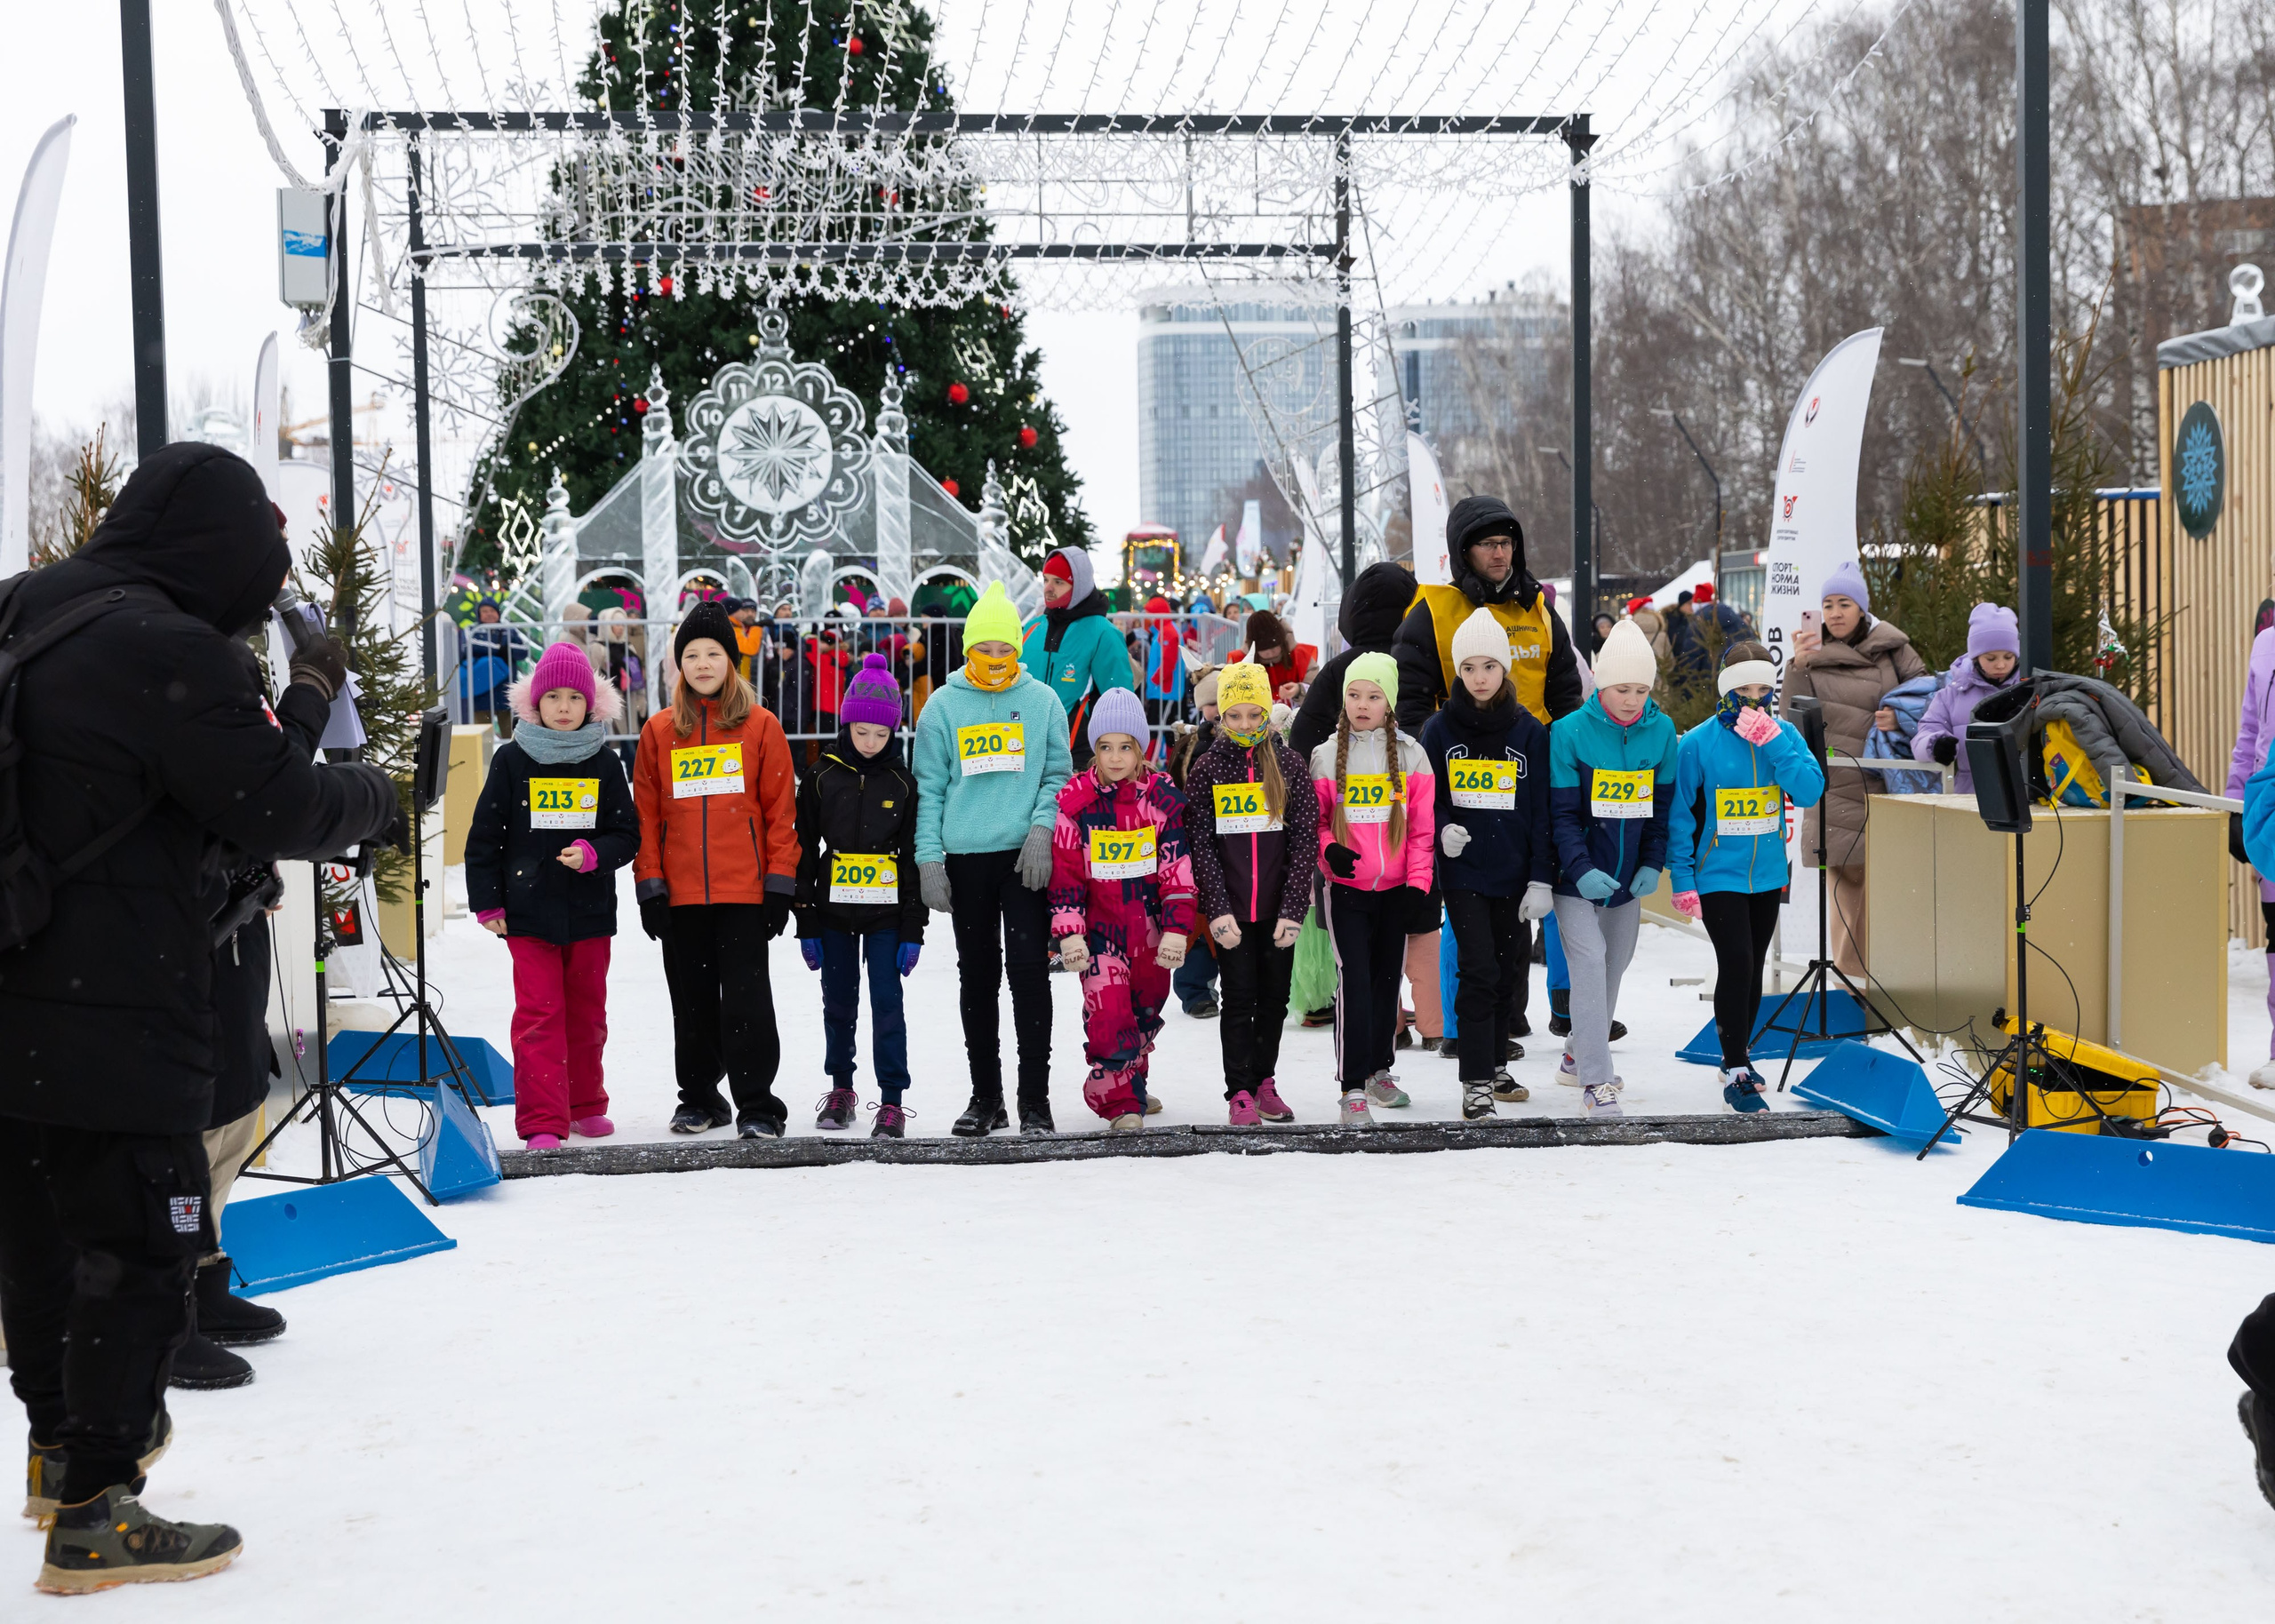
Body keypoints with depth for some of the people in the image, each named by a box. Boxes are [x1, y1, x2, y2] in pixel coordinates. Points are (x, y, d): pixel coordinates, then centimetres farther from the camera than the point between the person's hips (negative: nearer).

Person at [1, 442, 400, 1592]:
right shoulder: (165, 651, -19)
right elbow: (279, 809, -14)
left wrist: (294, 709, 12)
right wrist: (373, 795, 5)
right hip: (114, 1014, -9)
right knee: (138, 1250, 1)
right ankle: (94, 1514, 7)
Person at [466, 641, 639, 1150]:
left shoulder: (604, 763, 4)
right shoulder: (512, 760, 0)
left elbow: (627, 834, 5)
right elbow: (484, 836, 3)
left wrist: (593, 855, -15)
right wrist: (487, 902, -1)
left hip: (590, 913, 2)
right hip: (528, 912, -2)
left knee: (587, 1012, 13)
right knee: (539, 1013, -7)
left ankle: (586, 1105, 29)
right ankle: (542, 1122, -7)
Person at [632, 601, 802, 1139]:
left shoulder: (760, 726, 3)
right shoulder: (659, 731, 9)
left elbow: (781, 809, 1)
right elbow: (645, 814, 8)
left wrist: (780, 883, -4)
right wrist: (649, 886, 1)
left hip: (744, 890, -3)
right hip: (681, 892, 3)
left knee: (746, 997, -4)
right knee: (692, 998, 10)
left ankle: (757, 1106, 1)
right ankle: (698, 1098, 22)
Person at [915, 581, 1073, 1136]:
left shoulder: (1043, 701, 6)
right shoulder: (943, 705, 6)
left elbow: (1059, 774, 7)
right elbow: (929, 787, 6)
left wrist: (1042, 826, -9)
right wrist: (929, 859, -2)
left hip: (1027, 857, -1)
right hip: (966, 857, 1)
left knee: (1029, 969, -8)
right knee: (977, 976, 7)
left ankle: (1035, 1098, -2)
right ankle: (985, 1096, 16)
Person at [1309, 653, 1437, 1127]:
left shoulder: (1410, 755, 3)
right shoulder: (1326, 756, 2)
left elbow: (1423, 826, 3)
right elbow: (1313, 820, 6)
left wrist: (1416, 882, -4)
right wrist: (1329, 849, -14)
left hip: (1394, 891, 2)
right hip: (1345, 890, -2)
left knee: (1387, 980, 13)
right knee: (1354, 981, -11)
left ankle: (1378, 1069, 31)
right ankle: (1352, 1088, -9)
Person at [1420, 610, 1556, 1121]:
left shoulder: (1530, 731, 0)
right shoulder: (1439, 729, 0)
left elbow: (1543, 811, 0)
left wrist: (1542, 880, -5)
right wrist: (1443, 830, -15)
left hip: (1515, 873, 2)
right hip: (1464, 871, -2)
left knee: (1510, 969, 11)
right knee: (1480, 970, -9)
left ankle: (1494, 1063, 28)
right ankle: (1476, 1081, -4)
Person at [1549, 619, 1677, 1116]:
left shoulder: (1661, 731, -1)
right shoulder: (1570, 732, -13)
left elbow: (1664, 805, 7)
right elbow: (1562, 812, -12)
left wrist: (1653, 863, -2)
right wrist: (1581, 869, -23)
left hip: (1629, 876, 5)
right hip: (1577, 875, -5)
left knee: (1614, 965, 14)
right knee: (1589, 960, -15)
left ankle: (1578, 1056, 33)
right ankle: (1595, 1081, -13)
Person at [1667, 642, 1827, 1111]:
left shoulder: (1784, 735, 0)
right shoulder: (1699, 743, -10)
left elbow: (1810, 791, -13)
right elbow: (1680, 816, -6)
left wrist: (1773, 741, -21)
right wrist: (1682, 880, -9)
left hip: (1768, 875, 4)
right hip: (1718, 876, -4)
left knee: (1752, 968, 15)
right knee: (1736, 963, -14)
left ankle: (1739, 1050, 34)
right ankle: (1735, 1074, -7)